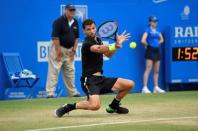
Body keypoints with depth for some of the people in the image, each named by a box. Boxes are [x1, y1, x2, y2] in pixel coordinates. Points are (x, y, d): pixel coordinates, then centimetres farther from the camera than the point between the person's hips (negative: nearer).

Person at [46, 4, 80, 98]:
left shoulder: (75, 22, 8)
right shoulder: (59, 21, -13)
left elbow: (76, 37, 14)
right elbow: (55, 37, -17)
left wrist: (74, 50, 5)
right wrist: (59, 52, -18)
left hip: (69, 50, 7)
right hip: (58, 48, -7)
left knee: (70, 72, 13)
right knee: (54, 71, -9)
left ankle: (72, 92, 21)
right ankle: (50, 93, -11)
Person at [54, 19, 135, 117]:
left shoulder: (97, 40, 14)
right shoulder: (87, 43, -14)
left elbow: (108, 54, 24)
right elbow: (98, 49, -35)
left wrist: (117, 43, 7)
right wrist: (115, 46, -52)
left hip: (100, 79, 9)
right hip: (90, 80, -9)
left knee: (129, 84, 4)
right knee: (95, 105, -33)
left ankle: (113, 106, 22)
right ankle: (68, 107, -11)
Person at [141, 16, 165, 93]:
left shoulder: (157, 30, 13)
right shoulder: (148, 30, -7)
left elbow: (162, 40, 26)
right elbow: (143, 41, -18)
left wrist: (157, 43, 11)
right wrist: (147, 45, -3)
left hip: (157, 51, 7)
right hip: (150, 51, -7)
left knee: (156, 71, 9)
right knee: (148, 69, -12)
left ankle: (156, 87, 15)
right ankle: (145, 88, -14)